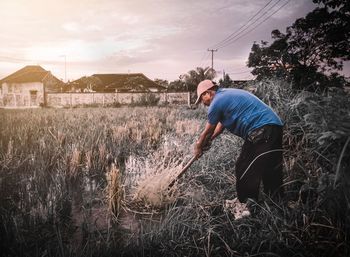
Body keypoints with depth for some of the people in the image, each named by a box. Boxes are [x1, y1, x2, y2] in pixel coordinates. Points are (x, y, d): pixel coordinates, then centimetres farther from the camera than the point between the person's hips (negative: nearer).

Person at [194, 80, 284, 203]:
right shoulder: (228, 94, 23)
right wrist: (208, 141, 36)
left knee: (245, 173, -3)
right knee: (272, 174, 14)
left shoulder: (216, 103, -6)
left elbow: (207, 132, 6)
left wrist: (198, 147, 22)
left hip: (261, 132, -10)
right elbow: (221, 124, 32)